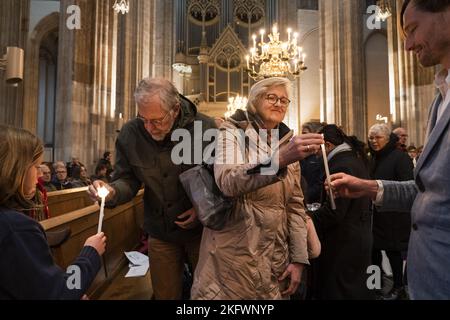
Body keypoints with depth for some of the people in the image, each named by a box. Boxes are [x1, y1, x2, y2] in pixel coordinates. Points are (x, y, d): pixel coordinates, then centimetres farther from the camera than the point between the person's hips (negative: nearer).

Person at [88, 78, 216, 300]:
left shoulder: (206, 129, -18)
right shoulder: (130, 134, -10)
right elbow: (128, 180, -3)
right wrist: (112, 192, -25)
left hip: (203, 229, -2)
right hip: (160, 233, 2)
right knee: (165, 294, 20)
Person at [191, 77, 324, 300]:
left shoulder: (289, 146, 9)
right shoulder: (232, 133, -6)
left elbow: (295, 205, 8)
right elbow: (227, 182, -26)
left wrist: (298, 258, 2)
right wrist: (279, 159, -38)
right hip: (233, 256, -4)